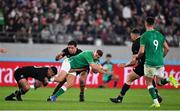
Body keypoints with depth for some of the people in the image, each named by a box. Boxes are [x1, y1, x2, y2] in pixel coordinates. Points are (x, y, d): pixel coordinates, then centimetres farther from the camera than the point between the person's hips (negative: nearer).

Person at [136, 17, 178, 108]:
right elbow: (167, 48, 9)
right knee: (159, 81, 18)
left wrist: (137, 57, 8)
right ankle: (169, 79, -14)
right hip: (160, 62, 5)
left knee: (149, 82, 10)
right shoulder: (159, 34, 8)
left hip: (150, 62, -4)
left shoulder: (144, 36, -7)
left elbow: (141, 51, -12)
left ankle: (156, 102, 0)